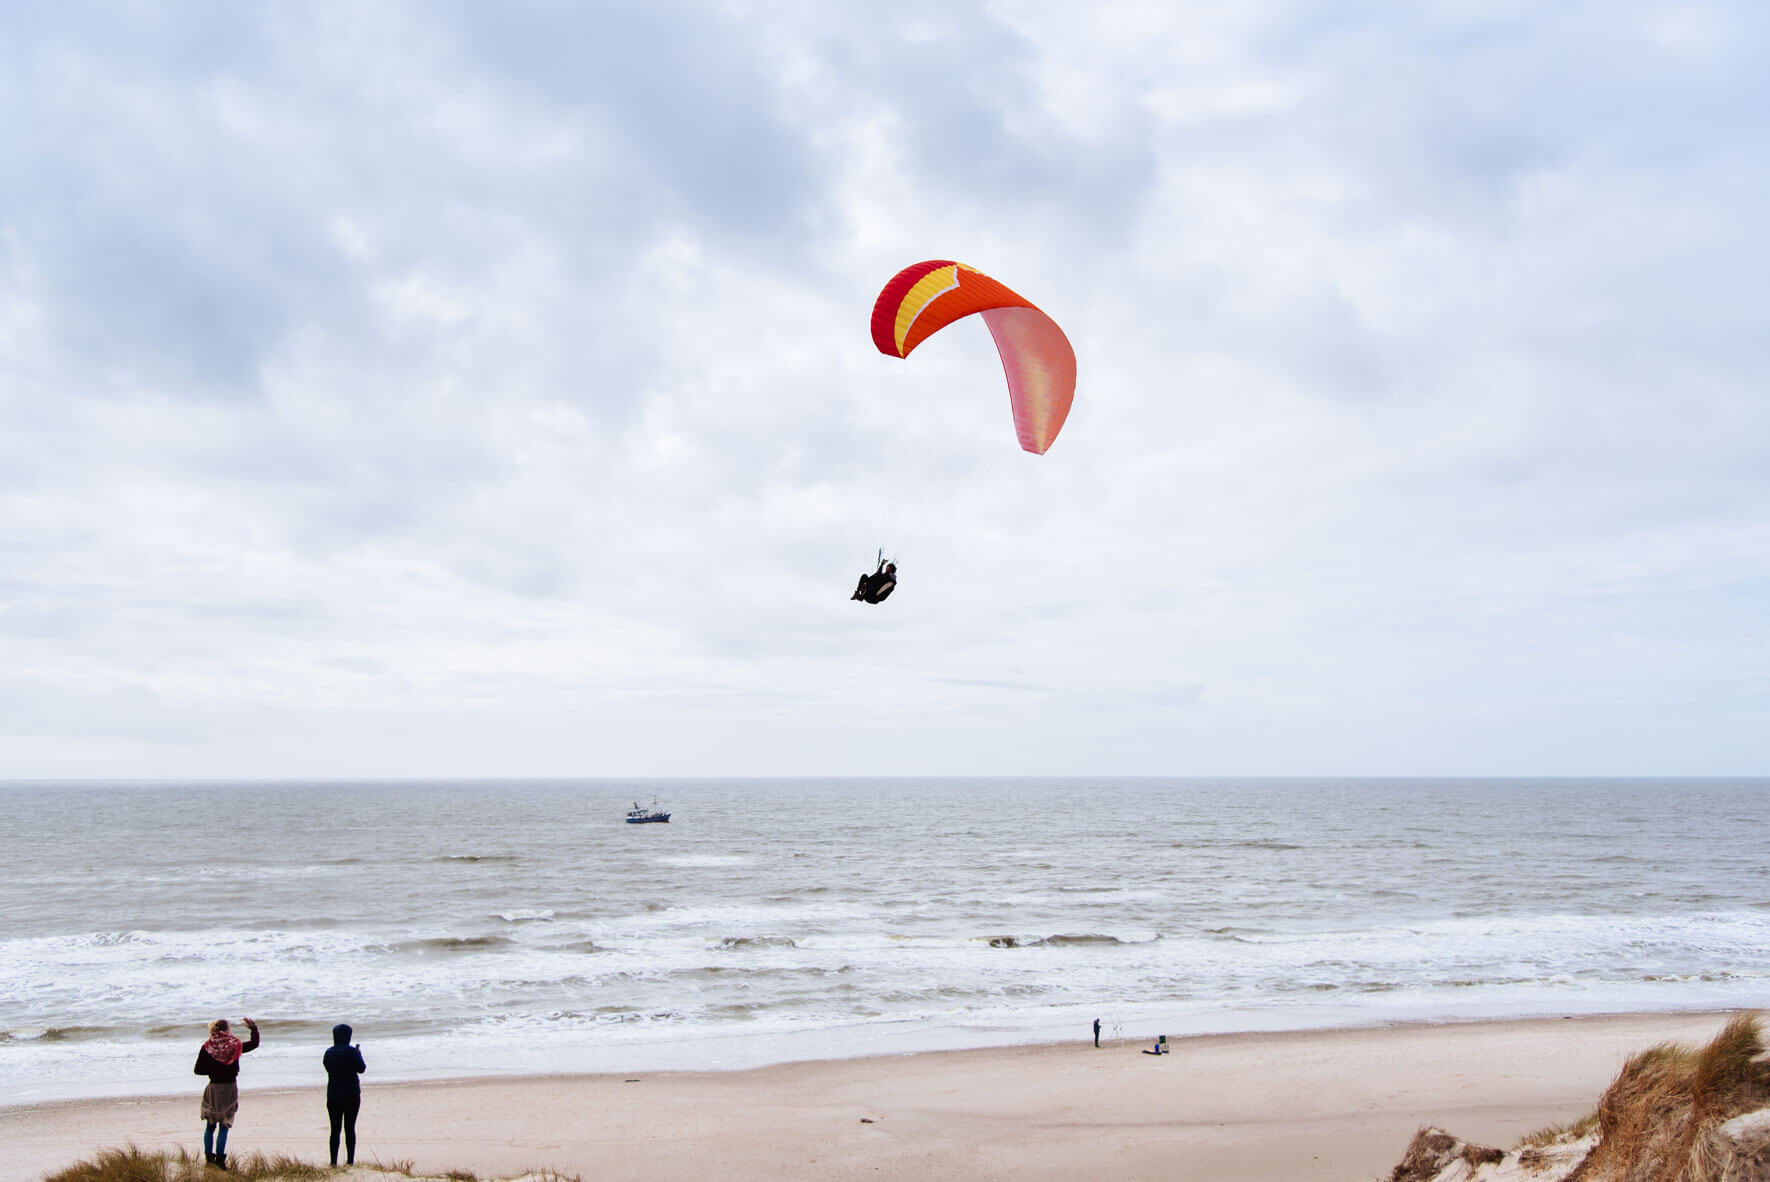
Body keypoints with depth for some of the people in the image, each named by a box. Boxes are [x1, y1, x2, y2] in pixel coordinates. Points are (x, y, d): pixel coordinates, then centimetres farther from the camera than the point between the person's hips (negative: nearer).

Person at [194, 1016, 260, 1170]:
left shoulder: (207, 1048, -7)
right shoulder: (236, 1045, -5)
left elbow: (197, 1070, -5)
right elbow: (254, 1044, 11)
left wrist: (212, 1070, 11)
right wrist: (254, 1028, 23)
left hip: (214, 1088, 0)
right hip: (230, 1088, 0)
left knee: (210, 1125, 15)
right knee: (224, 1125, 4)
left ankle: (208, 1155, 18)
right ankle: (220, 1158, 0)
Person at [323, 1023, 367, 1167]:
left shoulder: (328, 1052, 3)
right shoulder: (351, 1051, -11)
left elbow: (328, 1068, 15)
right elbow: (361, 1068, -7)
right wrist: (359, 1054, 9)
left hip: (333, 1094, 3)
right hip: (351, 1094, -3)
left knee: (335, 1129, 7)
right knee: (350, 1128, 3)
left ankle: (333, 1161, 2)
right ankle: (350, 1160, 1)